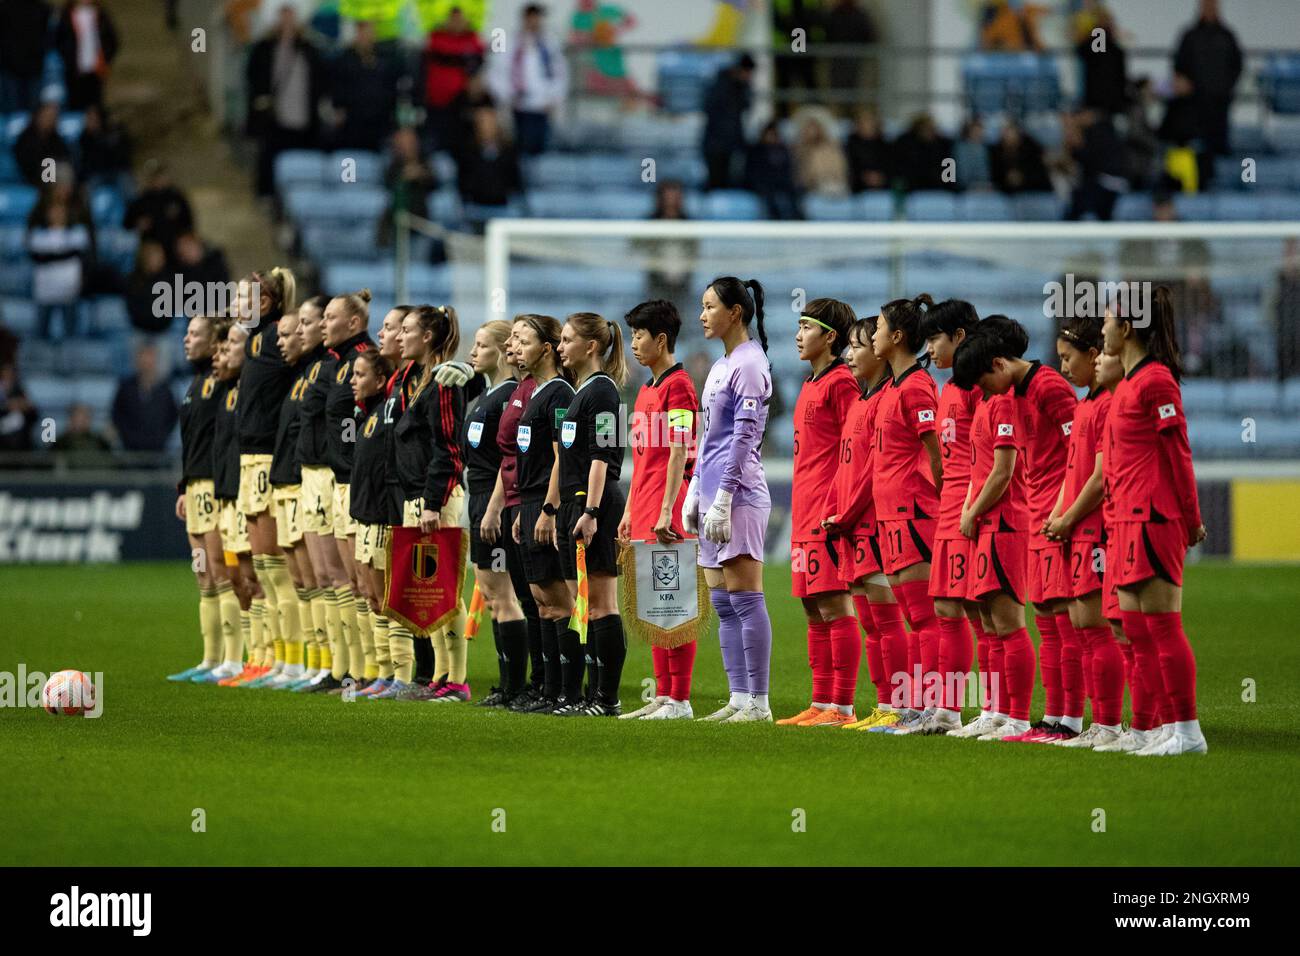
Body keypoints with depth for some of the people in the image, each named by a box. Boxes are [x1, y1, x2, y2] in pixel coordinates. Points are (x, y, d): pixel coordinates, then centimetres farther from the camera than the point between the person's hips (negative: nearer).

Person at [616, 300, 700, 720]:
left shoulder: (677, 386, -9)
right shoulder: (646, 390, 20)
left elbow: (679, 452, -16)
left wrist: (667, 511, -21)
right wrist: (630, 511, 21)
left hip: (666, 516, -10)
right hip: (644, 511, 10)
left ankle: (680, 701, -7)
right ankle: (663, 696, 13)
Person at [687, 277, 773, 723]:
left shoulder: (749, 365, -10)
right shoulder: (720, 367, 18)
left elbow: (744, 436, -15)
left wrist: (723, 497, -18)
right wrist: (695, 493, 17)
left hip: (740, 497, -10)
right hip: (714, 496, 10)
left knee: (744, 599, -9)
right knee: (723, 603, 8)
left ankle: (758, 702, -8)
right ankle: (739, 699, 10)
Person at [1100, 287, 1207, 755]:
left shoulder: (1154, 380, -13)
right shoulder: (1130, 381, 16)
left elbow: (1178, 453, -13)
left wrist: (1191, 520, -11)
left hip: (1154, 519, -10)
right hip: (1131, 519, 10)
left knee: (1161, 624, -8)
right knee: (1135, 625, 10)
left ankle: (1186, 730, -6)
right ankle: (1167, 726, 14)